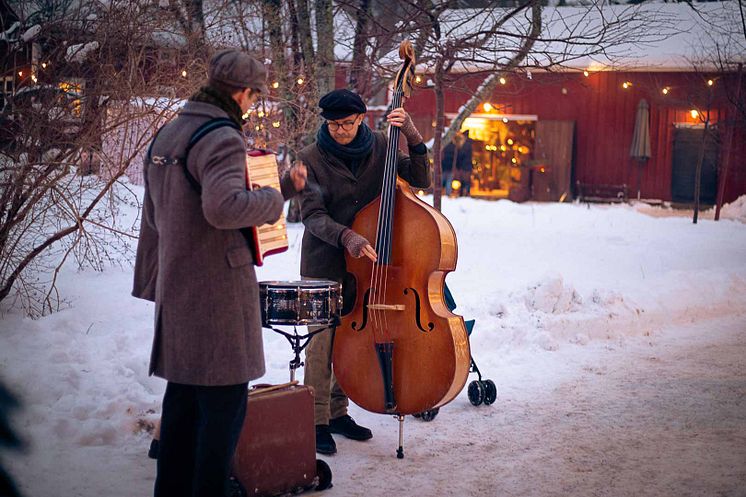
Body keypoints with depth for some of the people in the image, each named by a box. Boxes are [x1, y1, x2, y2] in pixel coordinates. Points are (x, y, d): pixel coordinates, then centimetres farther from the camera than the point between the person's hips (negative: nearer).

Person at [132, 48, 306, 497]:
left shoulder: (167, 135, 13)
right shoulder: (222, 139, -16)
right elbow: (223, 207, -33)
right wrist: (273, 200, -16)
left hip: (177, 287, 10)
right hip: (218, 288, -9)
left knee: (183, 393, 17)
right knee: (225, 401, -2)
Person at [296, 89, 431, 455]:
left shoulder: (379, 147, 1)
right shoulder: (311, 158, -8)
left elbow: (420, 180, -4)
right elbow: (312, 215, -15)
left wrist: (413, 139, -18)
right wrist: (345, 236, -32)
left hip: (366, 260, 4)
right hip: (324, 263, -4)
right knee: (323, 341, -5)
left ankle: (338, 412, 26)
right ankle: (317, 421, 6)